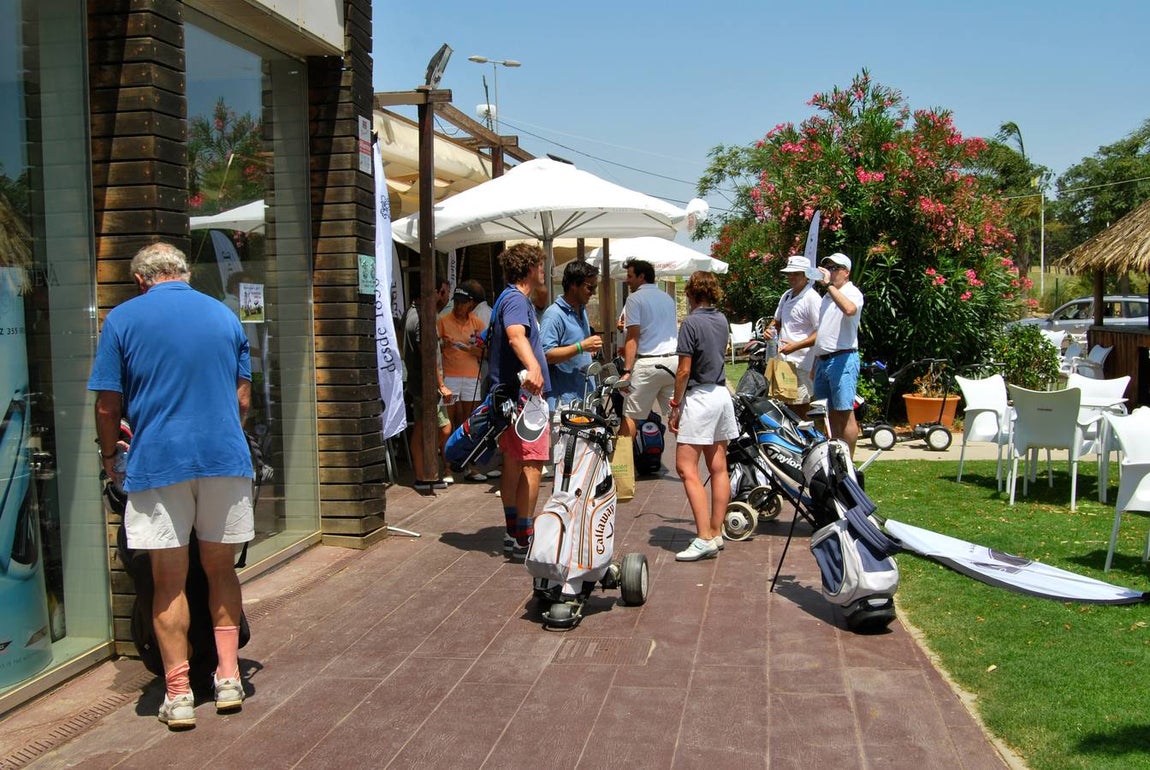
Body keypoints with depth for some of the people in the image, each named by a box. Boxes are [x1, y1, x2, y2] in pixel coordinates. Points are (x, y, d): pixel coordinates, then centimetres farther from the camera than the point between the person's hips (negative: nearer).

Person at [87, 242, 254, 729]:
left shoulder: (123, 319, 0)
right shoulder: (225, 316, 10)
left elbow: (108, 405, -2)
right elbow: (243, 400, 11)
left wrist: (110, 458, 14)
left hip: (157, 462, -3)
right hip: (225, 458, 3)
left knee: (169, 582, 5)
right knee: (221, 570, 15)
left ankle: (178, 693, 9)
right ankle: (228, 678, 16)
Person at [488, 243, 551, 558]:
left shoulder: (512, 298, 20)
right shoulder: (516, 299, -14)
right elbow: (516, 336, -35)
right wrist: (533, 368, -53)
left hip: (513, 392, 11)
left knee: (513, 464, 13)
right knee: (532, 464, -10)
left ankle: (513, 533, 19)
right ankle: (524, 539, -9)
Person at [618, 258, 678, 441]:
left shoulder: (635, 298, -2)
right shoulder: (668, 298, 19)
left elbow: (633, 337, -10)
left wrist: (627, 370, -11)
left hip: (648, 363, -6)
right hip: (673, 359, 6)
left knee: (630, 416, 1)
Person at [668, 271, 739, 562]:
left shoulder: (691, 322, -13)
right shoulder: (722, 320, 10)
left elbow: (684, 370, -15)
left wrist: (675, 406, -8)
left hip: (699, 397, -8)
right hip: (722, 394, 8)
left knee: (687, 468, -7)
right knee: (718, 468, 10)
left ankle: (704, 538, -13)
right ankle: (716, 533, 16)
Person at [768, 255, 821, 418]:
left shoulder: (812, 298, -10)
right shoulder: (787, 295, 17)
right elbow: (777, 320, 32)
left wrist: (795, 346, -22)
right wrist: (770, 329, 8)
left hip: (800, 362, -9)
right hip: (783, 359, 9)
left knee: (799, 409, -10)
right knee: (787, 407, 12)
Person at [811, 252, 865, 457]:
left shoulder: (852, 292, -5)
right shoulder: (828, 296, 23)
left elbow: (849, 309, -30)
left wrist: (829, 284, -23)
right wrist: (815, 360, 21)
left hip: (843, 359, -9)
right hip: (823, 360, 9)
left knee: (845, 413, -9)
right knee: (832, 413, 12)